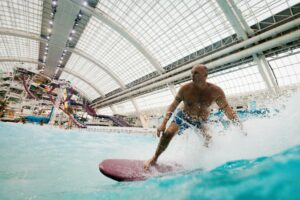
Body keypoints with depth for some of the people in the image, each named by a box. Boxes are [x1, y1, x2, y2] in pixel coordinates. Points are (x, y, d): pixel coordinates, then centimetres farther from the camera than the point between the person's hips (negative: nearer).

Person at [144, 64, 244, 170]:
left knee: (209, 139, -15)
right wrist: (163, 123, -26)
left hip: (201, 121, 2)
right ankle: (154, 158, 1)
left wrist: (238, 123, -17)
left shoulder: (216, 91, -18)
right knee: (168, 133, -18)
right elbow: (173, 106, -18)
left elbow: (226, 108, -7)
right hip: (183, 116, -2)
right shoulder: (185, 88, -22)